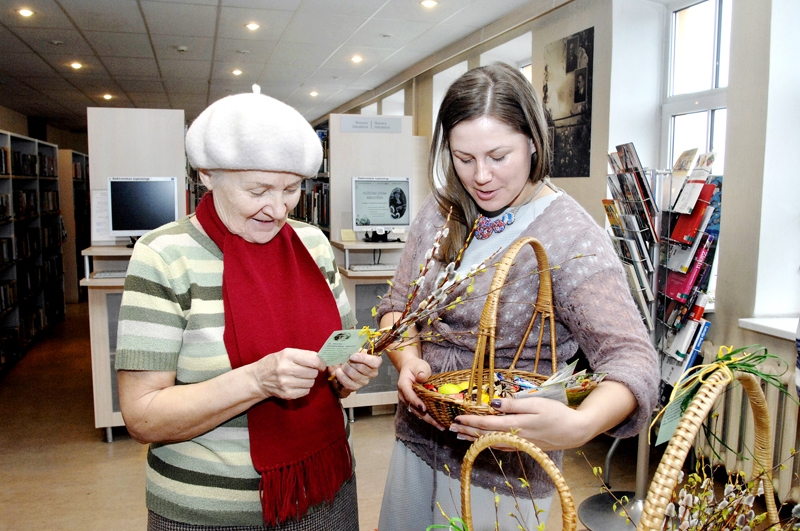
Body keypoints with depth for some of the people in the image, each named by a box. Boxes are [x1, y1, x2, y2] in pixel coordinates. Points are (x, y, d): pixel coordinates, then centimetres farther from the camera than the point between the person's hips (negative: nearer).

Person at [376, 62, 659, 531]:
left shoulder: (571, 237, -19)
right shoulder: (441, 213, -1)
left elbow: (632, 359, -26)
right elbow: (397, 306, 6)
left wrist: (579, 425, -46)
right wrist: (408, 359, -15)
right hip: (417, 440, 6)